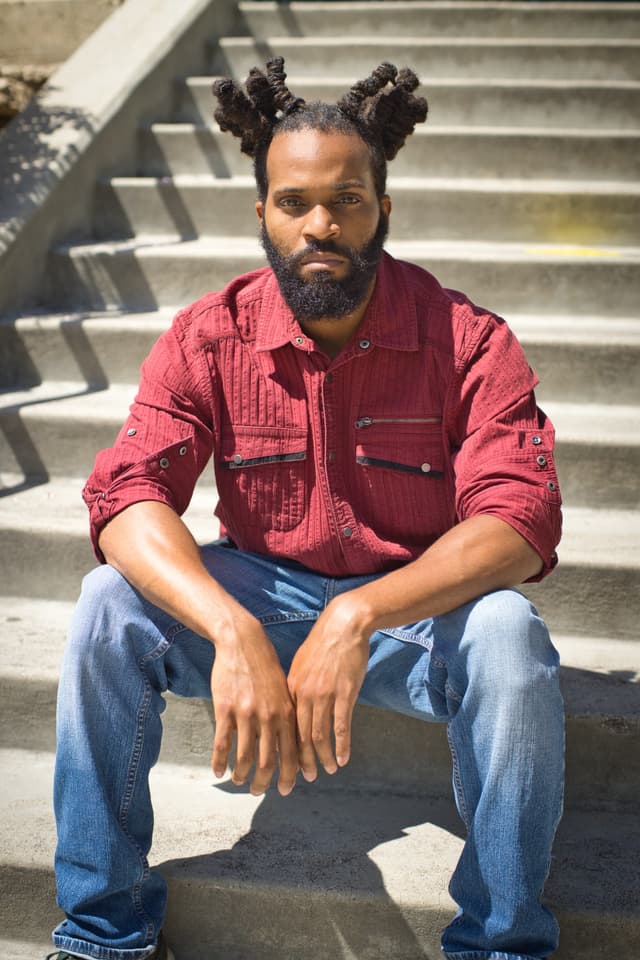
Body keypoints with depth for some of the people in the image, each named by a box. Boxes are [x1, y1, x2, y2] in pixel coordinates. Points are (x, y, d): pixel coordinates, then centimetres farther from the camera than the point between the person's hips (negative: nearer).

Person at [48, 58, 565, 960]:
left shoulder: (467, 341, -14)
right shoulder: (209, 336, -9)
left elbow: (519, 522, -24)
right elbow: (127, 494, -20)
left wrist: (358, 617, -41)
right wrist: (233, 632, -39)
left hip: (417, 605, -1)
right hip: (259, 591, 2)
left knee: (508, 636, -33)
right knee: (109, 607, -23)